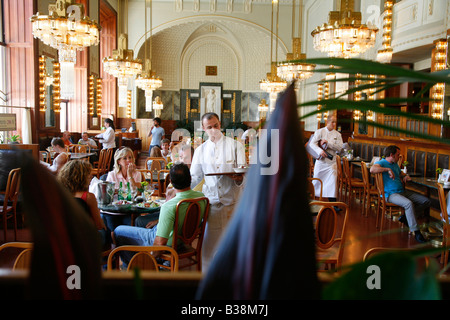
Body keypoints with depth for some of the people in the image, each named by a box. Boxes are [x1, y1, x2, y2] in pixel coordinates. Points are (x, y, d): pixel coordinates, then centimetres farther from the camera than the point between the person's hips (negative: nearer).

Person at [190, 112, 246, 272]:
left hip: (232, 201, -2)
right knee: (209, 243, 1)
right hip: (211, 203, 2)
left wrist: (239, 179, -26)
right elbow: (195, 177, 13)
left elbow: (242, 173, -2)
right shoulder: (201, 150, 13)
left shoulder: (235, 145, 5)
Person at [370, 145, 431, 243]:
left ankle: (406, 217, 9)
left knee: (427, 201, 0)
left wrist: (406, 176, 14)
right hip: (390, 194, -9)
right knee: (409, 203, -35)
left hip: (403, 191, 9)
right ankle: (416, 232, -28)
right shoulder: (382, 163, -7)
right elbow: (372, 169, -30)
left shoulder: (395, 164, 21)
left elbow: (400, 173, 38)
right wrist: (388, 169, -27)